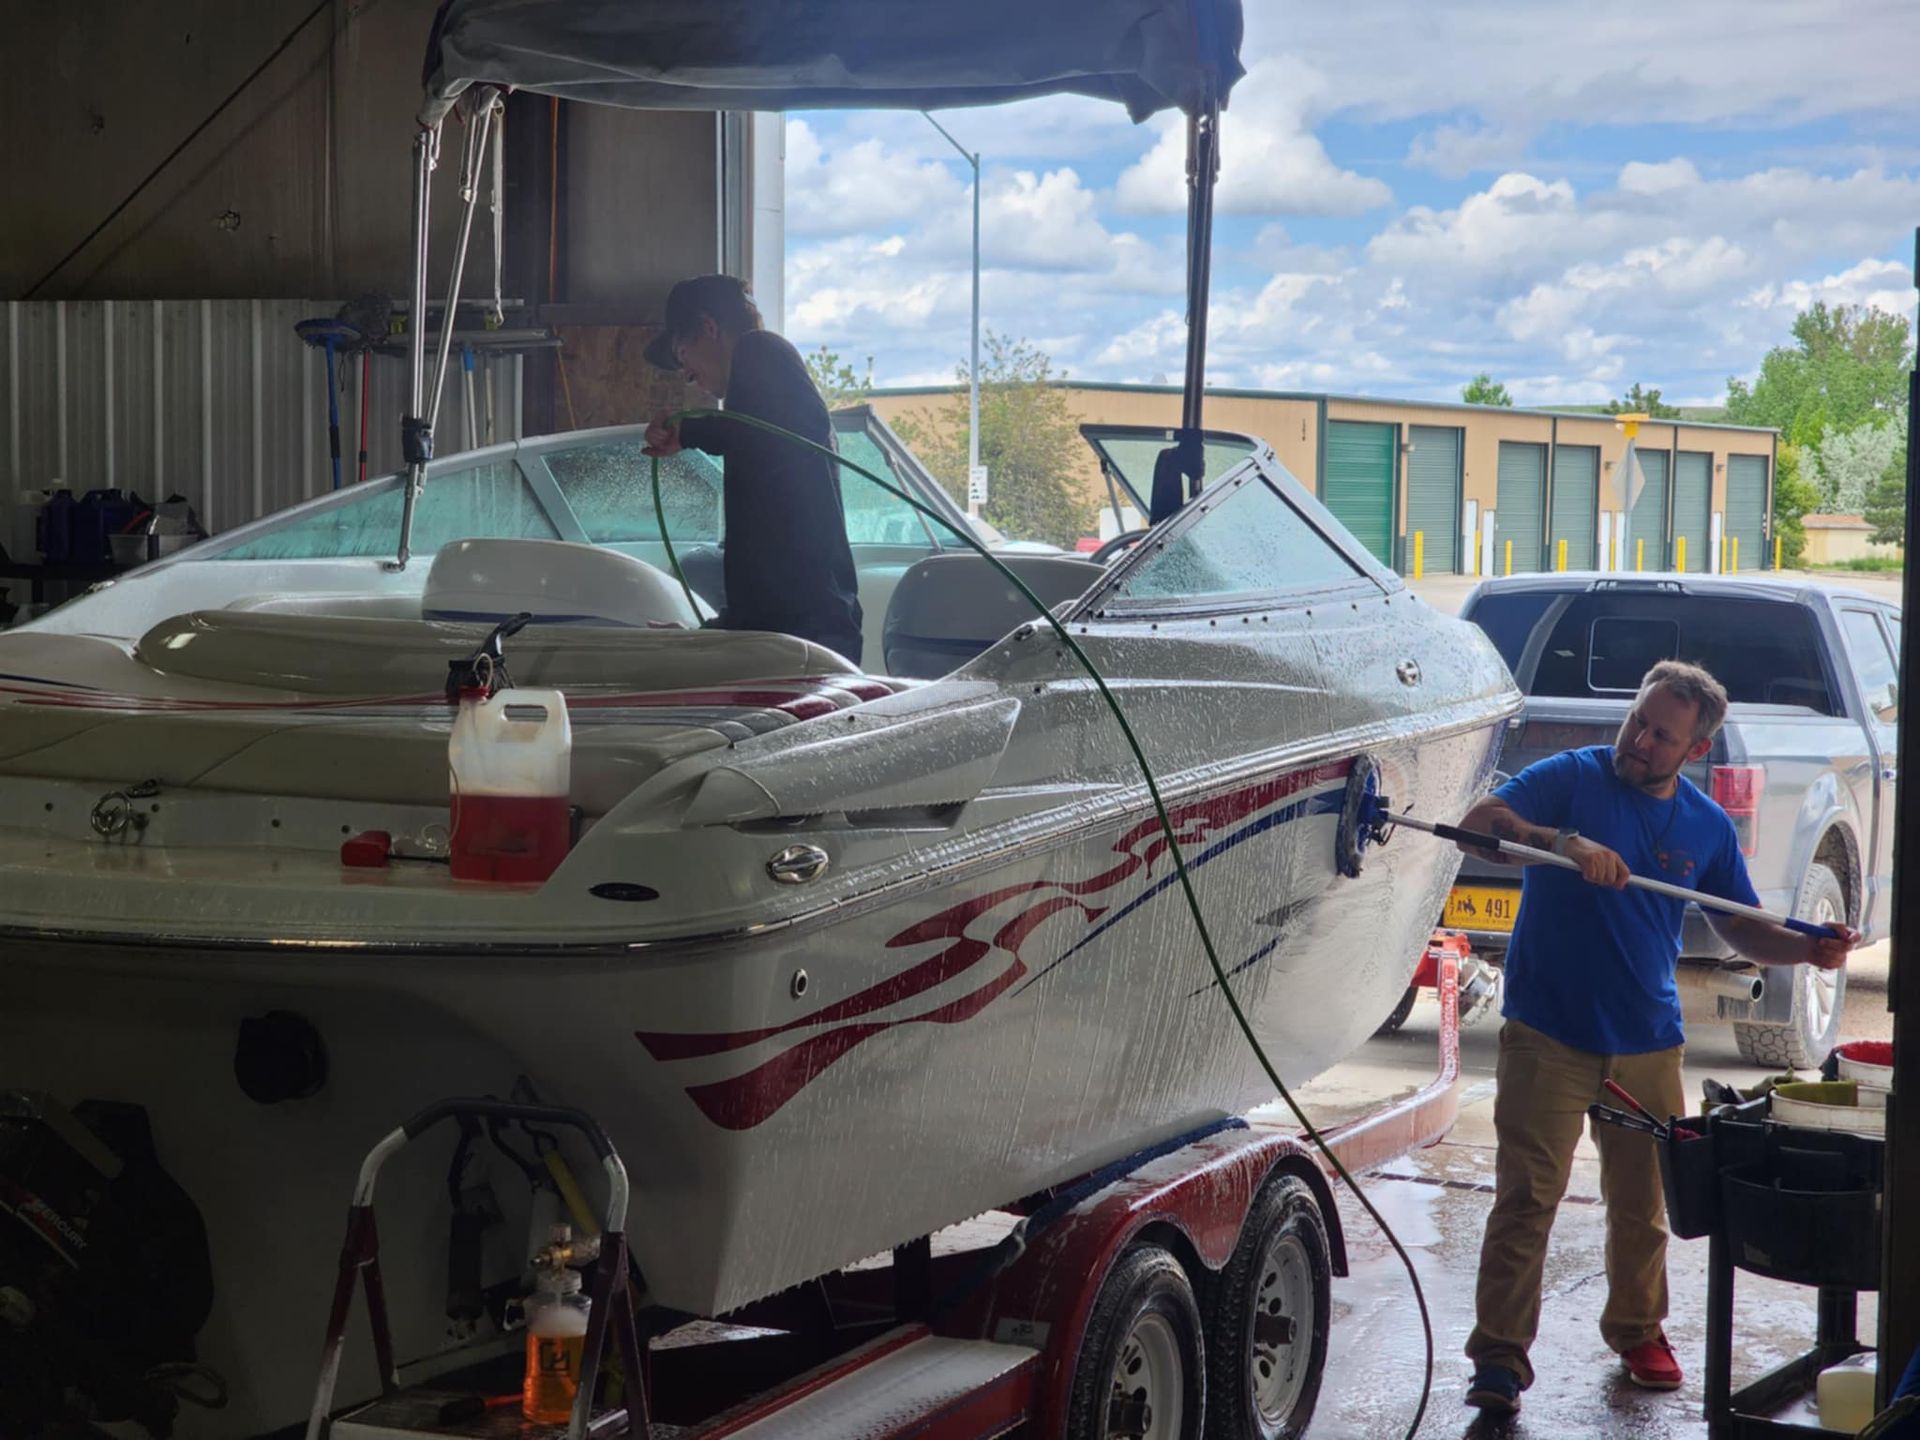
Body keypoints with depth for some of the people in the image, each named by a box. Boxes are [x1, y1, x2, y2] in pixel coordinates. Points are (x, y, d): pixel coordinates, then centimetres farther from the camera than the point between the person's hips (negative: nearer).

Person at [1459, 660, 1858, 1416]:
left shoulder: (1707, 826, 6)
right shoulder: (1571, 779, -6)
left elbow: (1743, 928, 15)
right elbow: (1477, 825, -19)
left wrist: (1809, 950, -5)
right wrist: (1564, 843, -34)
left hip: (1648, 1046, 4)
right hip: (1549, 1035, -4)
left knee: (1643, 1202, 14)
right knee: (1526, 1198, -7)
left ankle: (1638, 1331, 34)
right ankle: (1500, 1355, -1)